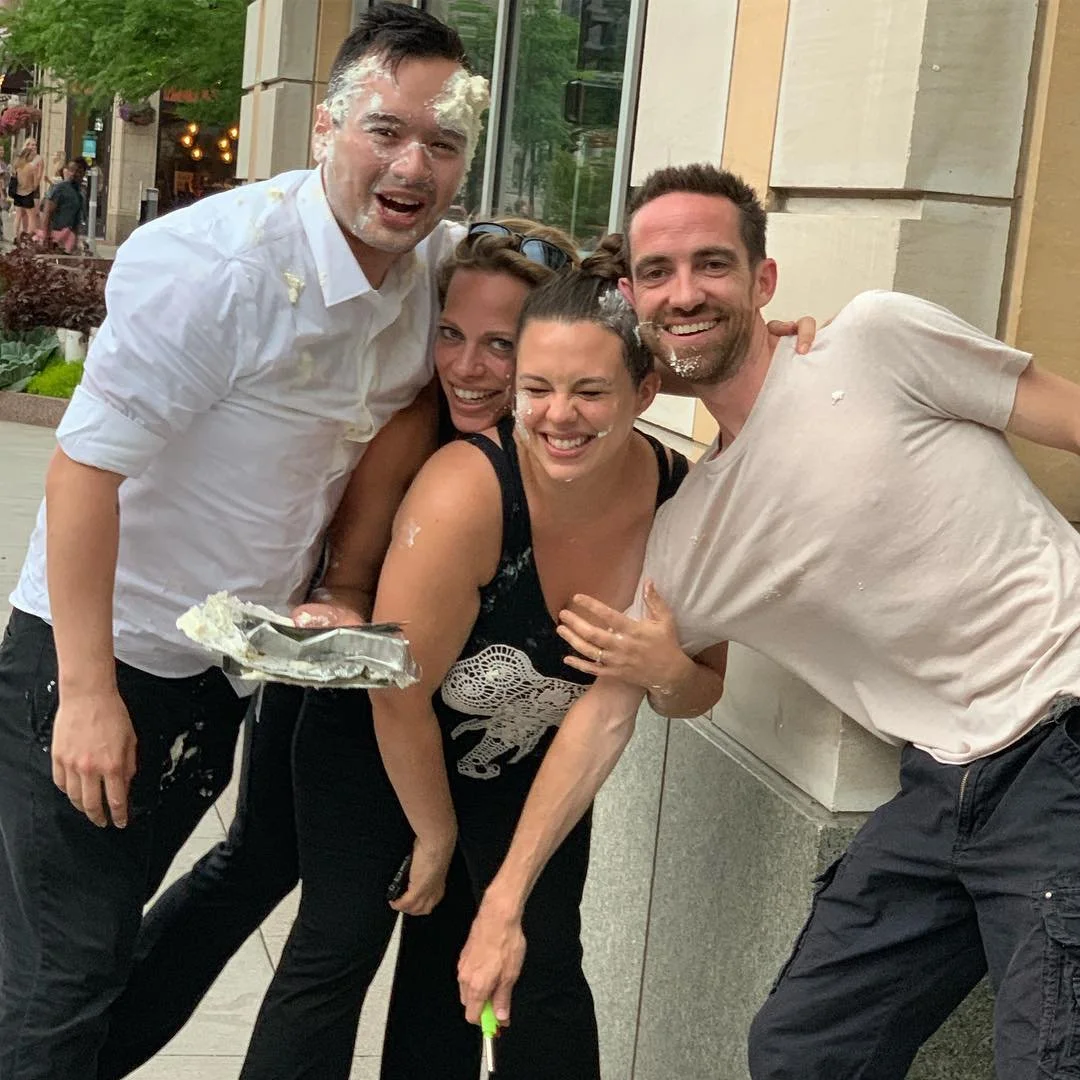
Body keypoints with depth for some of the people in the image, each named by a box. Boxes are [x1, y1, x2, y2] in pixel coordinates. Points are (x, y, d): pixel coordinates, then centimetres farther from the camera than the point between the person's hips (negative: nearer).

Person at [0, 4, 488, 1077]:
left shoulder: (437, 268, -1)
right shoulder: (218, 260, -22)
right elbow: (87, 463, -22)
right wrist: (89, 694, -21)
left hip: (228, 668, 6)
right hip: (94, 664, -6)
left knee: (112, 938, 19)